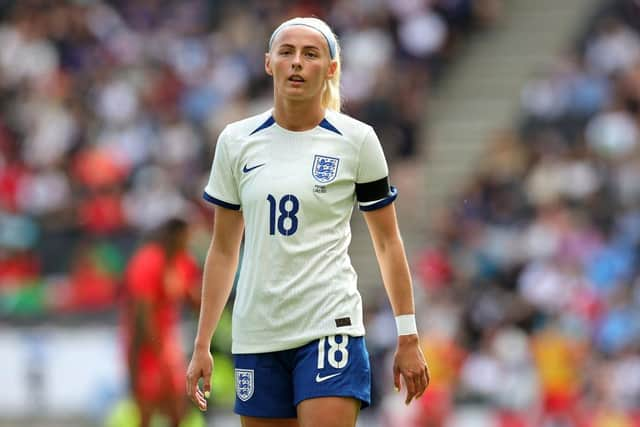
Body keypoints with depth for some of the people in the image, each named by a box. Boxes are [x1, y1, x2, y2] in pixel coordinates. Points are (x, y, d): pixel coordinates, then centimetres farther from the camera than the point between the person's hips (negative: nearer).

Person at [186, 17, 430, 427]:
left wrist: (408, 338, 2)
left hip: (331, 327, -3)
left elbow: (388, 242, 5)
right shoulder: (236, 142, 6)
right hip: (256, 334, 3)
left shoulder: (356, 140, 0)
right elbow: (224, 249, 12)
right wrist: (202, 345, 8)